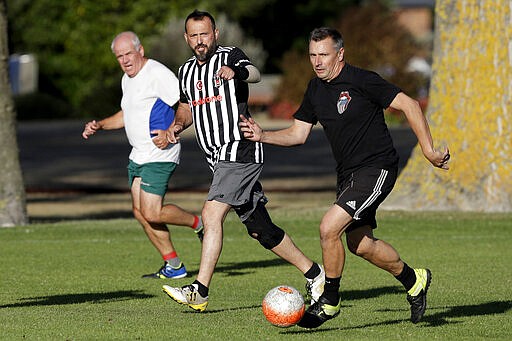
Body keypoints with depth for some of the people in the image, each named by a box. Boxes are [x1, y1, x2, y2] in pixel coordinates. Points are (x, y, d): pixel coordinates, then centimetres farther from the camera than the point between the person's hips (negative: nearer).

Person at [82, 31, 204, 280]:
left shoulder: (158, 74, -14)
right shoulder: (127, 80, 15)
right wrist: (99, 126, 17)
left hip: (160, 155, -10)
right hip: (138, 155, 10)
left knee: (152, 214, -14)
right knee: (140, 212, 5)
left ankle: (197, 223, 11)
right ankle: (173, 266, 13)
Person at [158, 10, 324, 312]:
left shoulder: (230, 56, -8)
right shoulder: (186, 72, 15)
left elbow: (254, 74, -29)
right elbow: (187, 105, 32)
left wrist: (237, 72, -52)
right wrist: (178, 124, 9)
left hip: (239, 150, -8)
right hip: (220, 159, 8)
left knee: (212, 214, -20)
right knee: (261, 229, 10)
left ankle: (200, 292, -22)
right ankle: (314, 273, 23)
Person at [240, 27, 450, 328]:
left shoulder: (363, 81, -16)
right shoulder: (316, 88, 7)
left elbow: (410, 105, -13)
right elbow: (298, 133, 13)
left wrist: (429, 150, -16)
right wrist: (262, 136, -4)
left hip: (376, 169, -8)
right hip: (348, 175, 8)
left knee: (329, 228, -20)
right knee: (359, 244, 12)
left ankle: (330, 301, -3)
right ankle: (414, 281, 36)